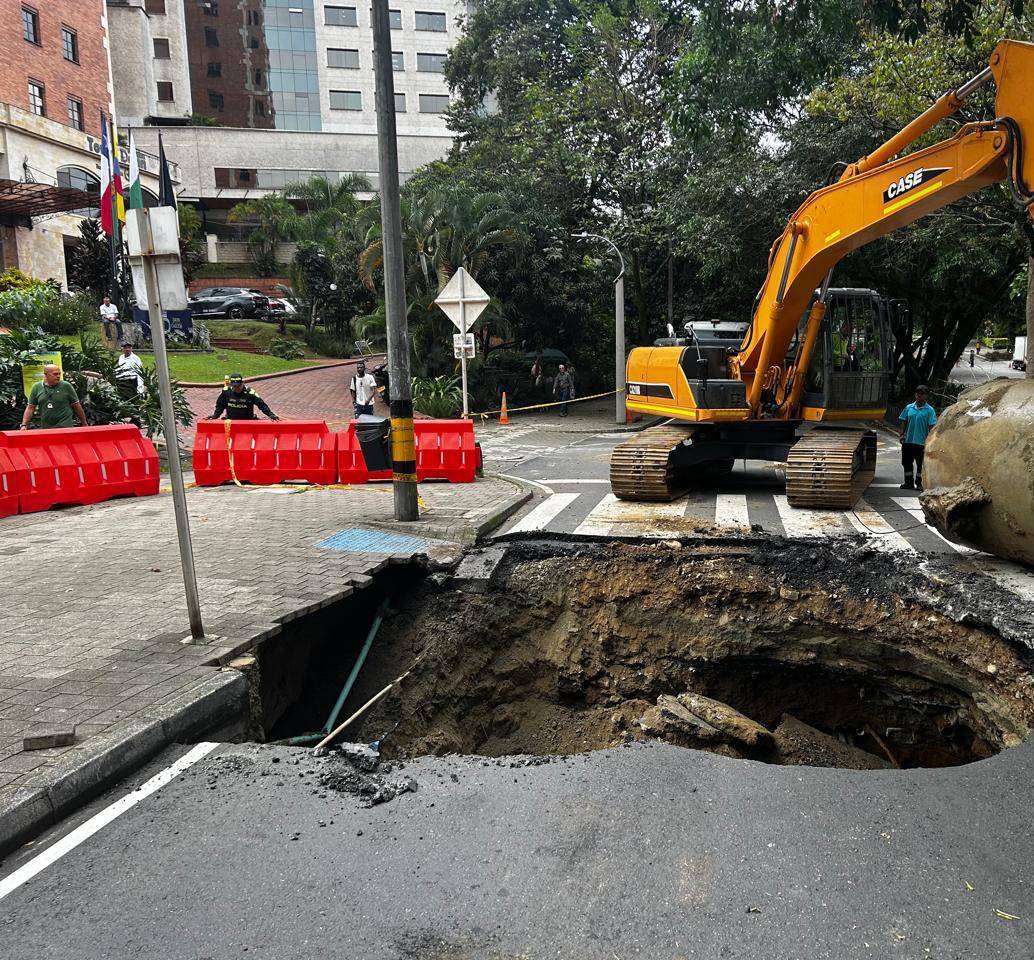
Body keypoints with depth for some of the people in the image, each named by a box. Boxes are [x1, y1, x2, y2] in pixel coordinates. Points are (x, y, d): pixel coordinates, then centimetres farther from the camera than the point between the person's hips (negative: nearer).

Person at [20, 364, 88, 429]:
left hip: (65, 427, -3)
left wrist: (84, 424, 7)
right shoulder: (36, 387, 7)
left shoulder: (66, 386, 0)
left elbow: (77, 406, 5)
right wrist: (24, 425, 0)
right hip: (45, 429, 3)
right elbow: (30, 408, 9)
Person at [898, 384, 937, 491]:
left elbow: (931, 426, -5)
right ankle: (909, 482, 20)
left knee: (920, 464, 3)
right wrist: (902, 434, 0)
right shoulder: (909, 408, 8)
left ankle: (919, 483, 13)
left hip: (921, 442, -3)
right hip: (908, 441, 4)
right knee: (906, 462, 9)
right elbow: (904, 422, 11)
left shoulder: (929, 410, -2)